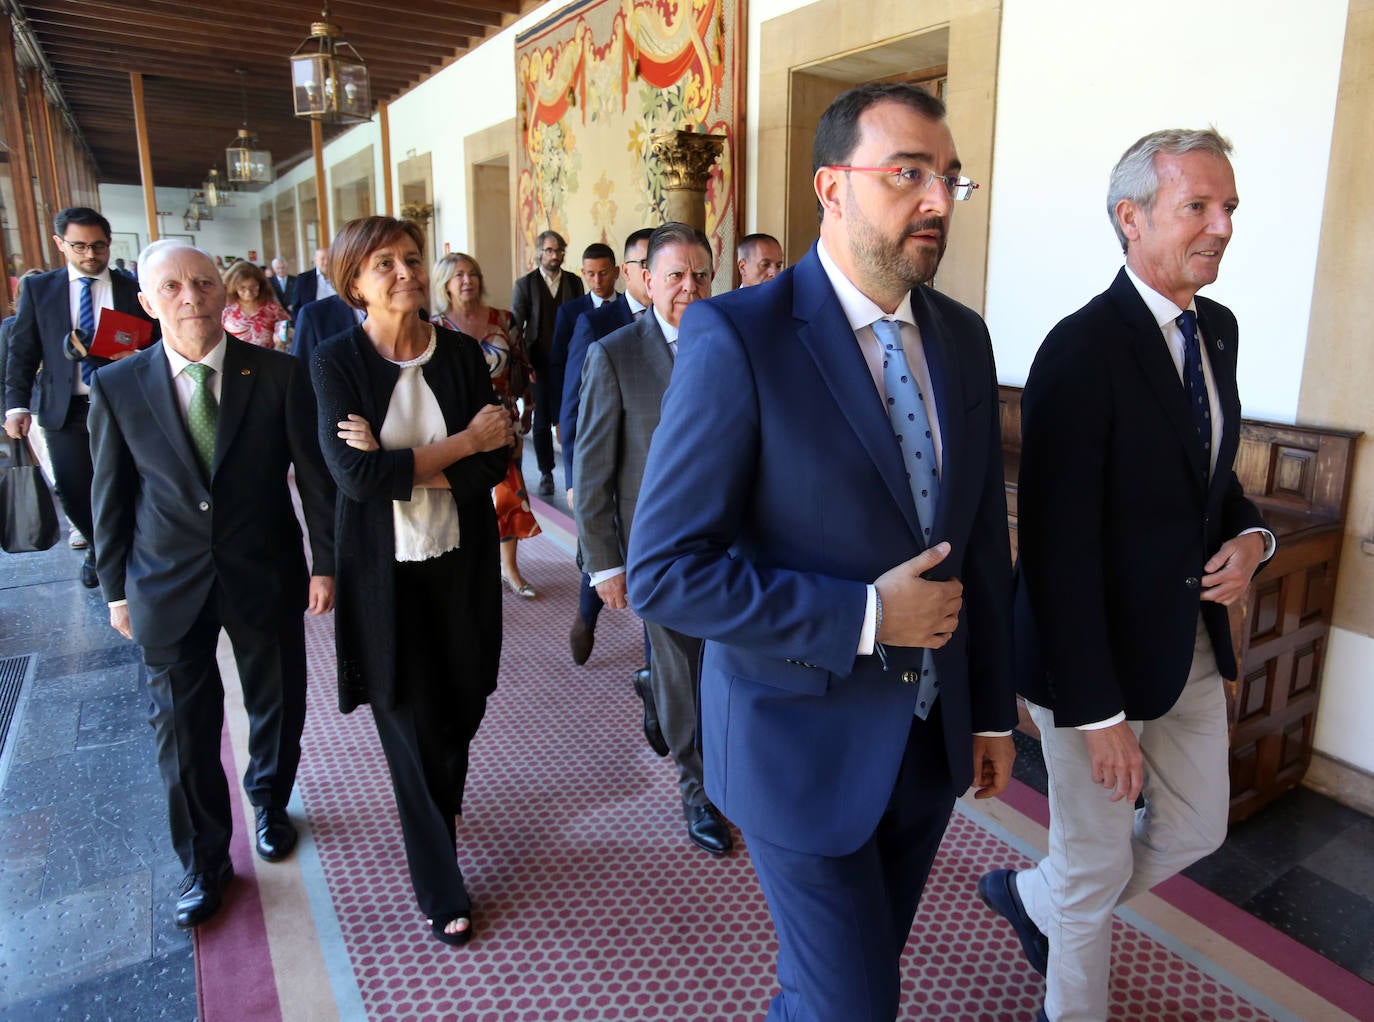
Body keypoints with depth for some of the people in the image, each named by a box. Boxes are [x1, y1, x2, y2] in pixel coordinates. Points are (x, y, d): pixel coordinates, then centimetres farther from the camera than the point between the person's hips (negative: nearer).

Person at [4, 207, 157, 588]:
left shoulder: (133, 289, 2)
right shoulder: (38, 289, 5)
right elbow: (21, 352, 4)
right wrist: (17, 405, -4)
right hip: (64, 409, 1)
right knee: (72, 489, 6)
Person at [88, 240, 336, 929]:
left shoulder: (279, 375, -9)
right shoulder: (117, 387, -6)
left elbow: (315, 476, -4)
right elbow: (111, 496, 2)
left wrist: (325, 563, -3)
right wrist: (116, 589, 5)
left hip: (266, 578, 0)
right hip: (168, 586, 1)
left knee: (277, 706, 17)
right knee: (182, 729, 8)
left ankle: (269, 803, 47)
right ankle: (204, 861, 30)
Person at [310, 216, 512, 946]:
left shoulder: (462, 354, -2)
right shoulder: (336, 361, -9)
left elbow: (495, 464, -9)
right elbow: (355, 476, -20)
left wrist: (401, 465, -20)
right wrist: (461, 443, -16)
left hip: (460, 562, 3)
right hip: (383, 572, -2)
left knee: (461, 707, 15)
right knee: (410, 726, 7)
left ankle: (443, 802, 51)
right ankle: (439, 886, 27)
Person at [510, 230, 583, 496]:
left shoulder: (574, 282, 8)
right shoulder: (525, 284, 2)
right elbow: (515, 327, 0)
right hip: (540, 363, -1)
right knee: (542, 420, 5)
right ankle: (546, 473, 16)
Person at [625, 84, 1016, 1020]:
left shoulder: (964, 337, 2)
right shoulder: (738, 337, -18)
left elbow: (984, 539, 8)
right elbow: (665, 571, -20)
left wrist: (994, 709, 12)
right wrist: (862, 618, -22)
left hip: (930, 738, 6)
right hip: (805, 743, -6)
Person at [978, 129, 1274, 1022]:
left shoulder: (1217, 329, 5)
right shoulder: (1082, 351, -22)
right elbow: (1060, 549, -23)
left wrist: (1248, 536, -4)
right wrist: (1096, 710, -21)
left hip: (1193, 639, 8)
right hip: (1099, 650, -8)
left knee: (1195, 829, 22)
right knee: (1097, 862, 12)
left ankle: (1030, 897, 45)